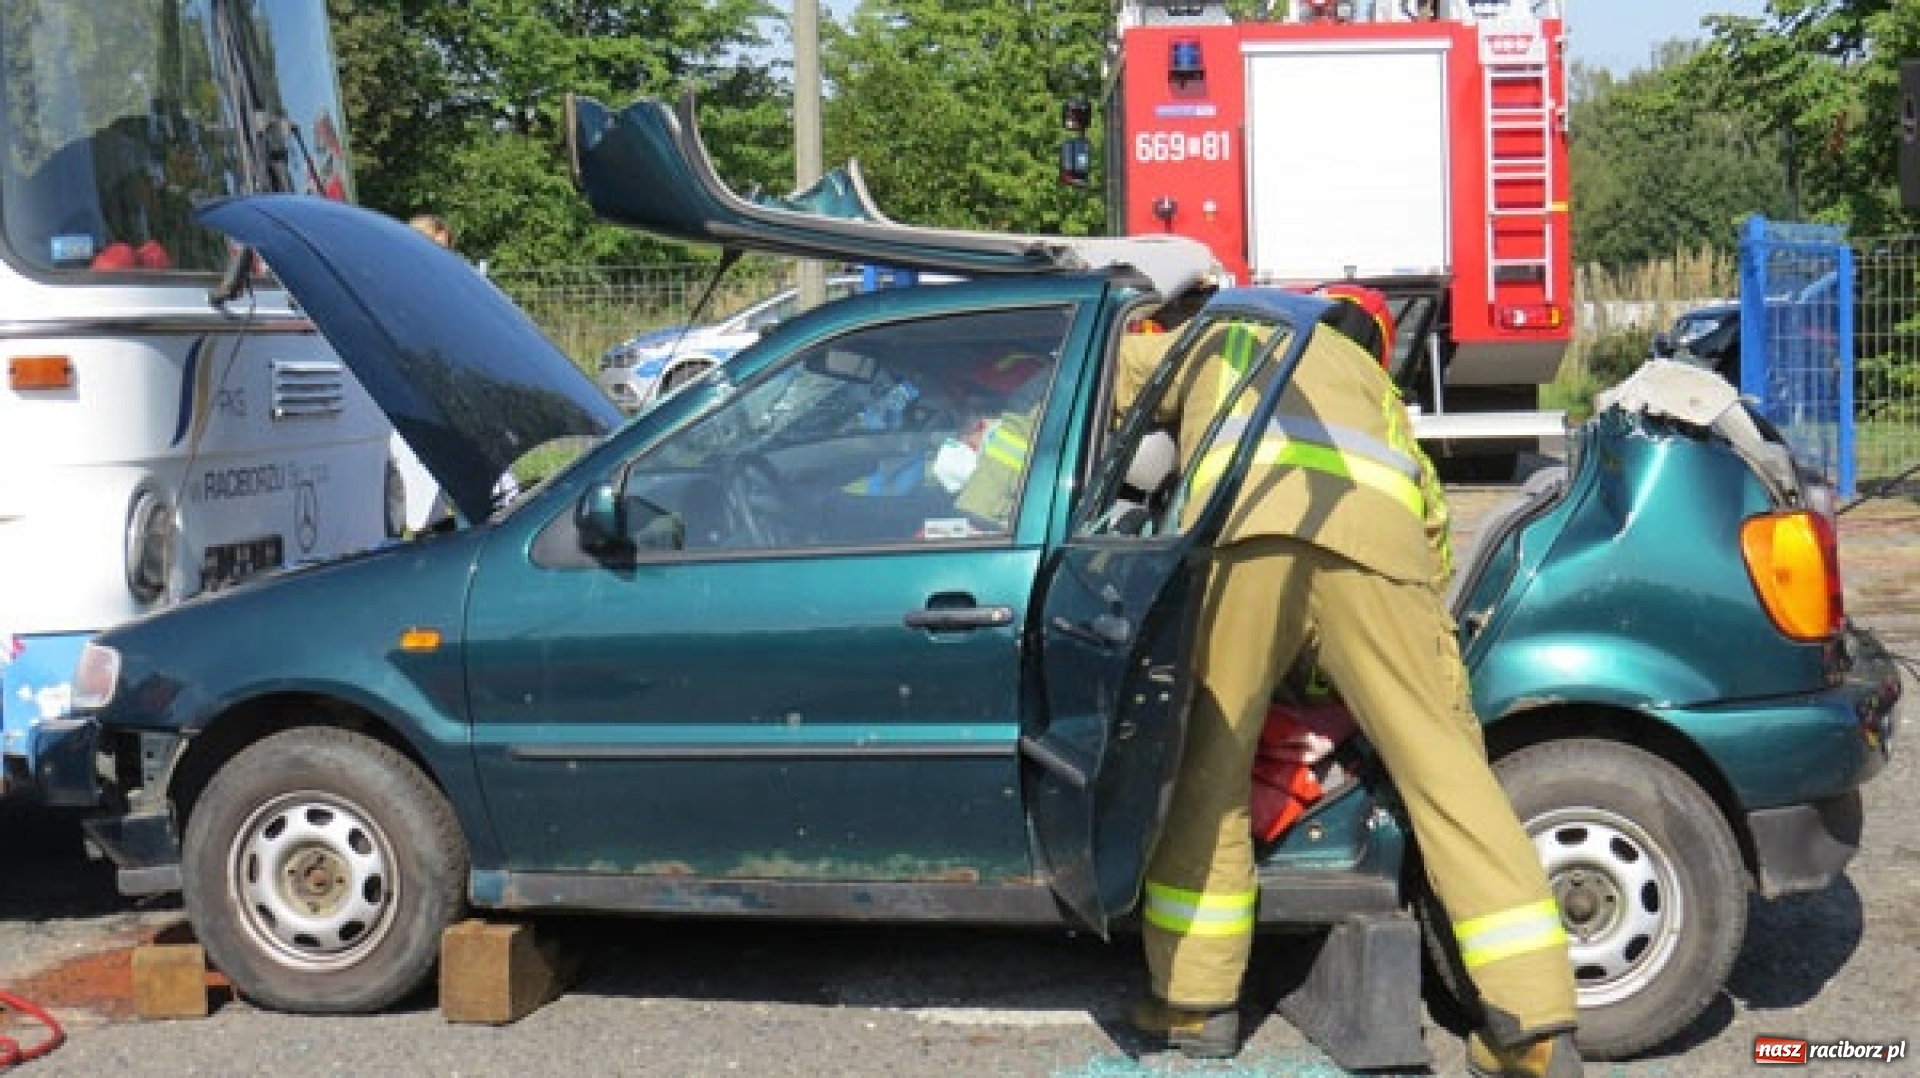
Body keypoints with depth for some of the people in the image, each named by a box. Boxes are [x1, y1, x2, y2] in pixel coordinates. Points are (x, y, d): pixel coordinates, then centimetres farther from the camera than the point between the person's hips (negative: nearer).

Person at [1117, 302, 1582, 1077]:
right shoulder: (1364, 370, 45)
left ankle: (1195, 1002, 18)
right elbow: (1425, 503, 36)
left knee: (1206, 764, 11)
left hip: (1242, 528, -2)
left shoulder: (1220, 338, 39)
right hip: (1375, 539, 2)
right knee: (1444, 765, 4)